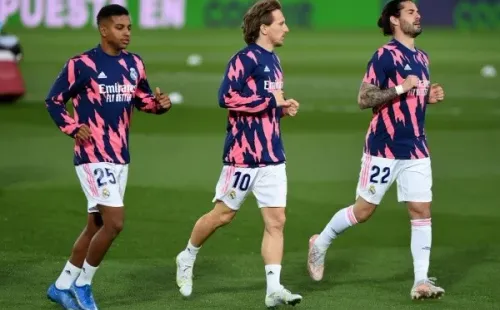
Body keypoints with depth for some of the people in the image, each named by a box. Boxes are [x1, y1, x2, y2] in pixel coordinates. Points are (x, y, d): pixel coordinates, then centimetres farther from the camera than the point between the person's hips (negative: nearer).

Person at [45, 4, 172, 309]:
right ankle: (82, 284, 4)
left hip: (121, 157, 7)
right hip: (93, 156, -7)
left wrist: (160, 103, -3)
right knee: (115, 222, -15)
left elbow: (143, 99, 18)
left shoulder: (134, 64, 7)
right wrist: (74, 128, -15)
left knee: (96, 225, 13)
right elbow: (54, 100, -3)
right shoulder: (82, 64, -11)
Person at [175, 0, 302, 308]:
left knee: (276, 221, -2)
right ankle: (187, 257, 29)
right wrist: (270, 101, -19)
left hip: (273, 155, 7)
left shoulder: (273, 60, 14)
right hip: (244, 153, -7)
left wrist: (283, 108, 5)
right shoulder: (245, 58, -13)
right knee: (224, 214, 6)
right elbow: (227, 97, -23)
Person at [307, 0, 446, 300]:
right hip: (384, 148, -6)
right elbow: (364, 99, -15)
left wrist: (430, 96, 6)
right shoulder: (385, 55, -10)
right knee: (364, 210, 3)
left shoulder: (422, 58, 13)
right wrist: (400, 88, -23)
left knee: (422, 210, -3)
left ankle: (421, 281, -2)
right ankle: (321, 243, 27)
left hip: (416, 150, 6)